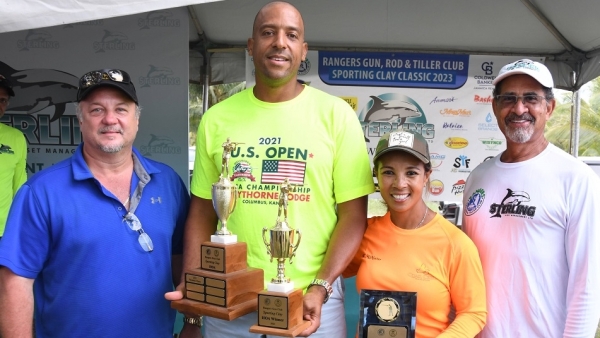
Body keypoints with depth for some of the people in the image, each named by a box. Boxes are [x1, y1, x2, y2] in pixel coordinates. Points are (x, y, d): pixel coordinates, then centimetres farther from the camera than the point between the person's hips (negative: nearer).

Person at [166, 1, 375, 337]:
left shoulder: (336, 114, -5)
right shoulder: (217, 119, 2)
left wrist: (320, 287, -15)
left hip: (310, 299, -2)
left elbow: (353, 214, -5)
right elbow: (203, 212, 7)